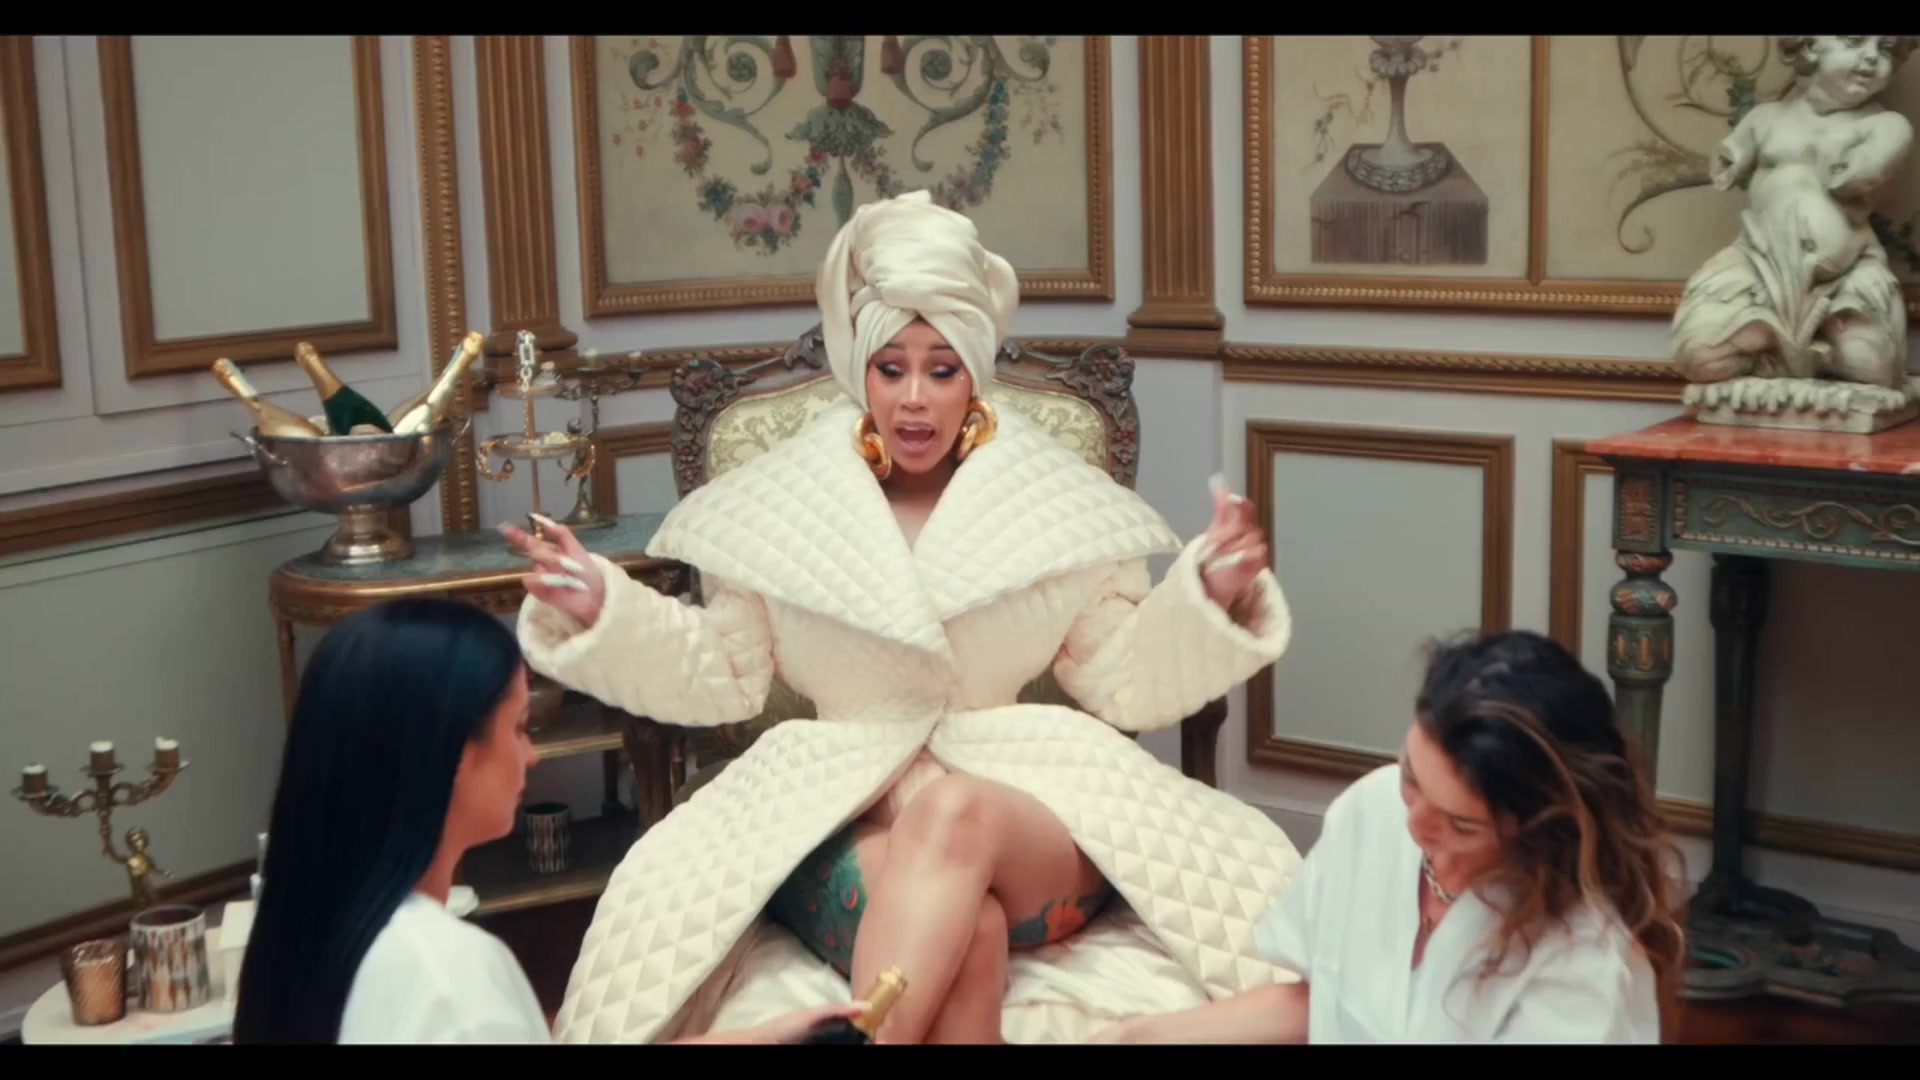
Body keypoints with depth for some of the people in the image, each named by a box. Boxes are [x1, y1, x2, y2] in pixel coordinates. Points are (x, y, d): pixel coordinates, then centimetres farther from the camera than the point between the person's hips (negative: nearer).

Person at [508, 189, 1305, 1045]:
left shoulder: (1056, 506, 8)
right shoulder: (782, 507, 9)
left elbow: (1126, 683, 9)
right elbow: (721, 679, 12)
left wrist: (1209, 596, -8)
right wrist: (602, 612, -2)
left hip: (1030, 802, 0)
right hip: (837, 812, 0)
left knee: (954, 813, -38)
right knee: (967, 929, -35)